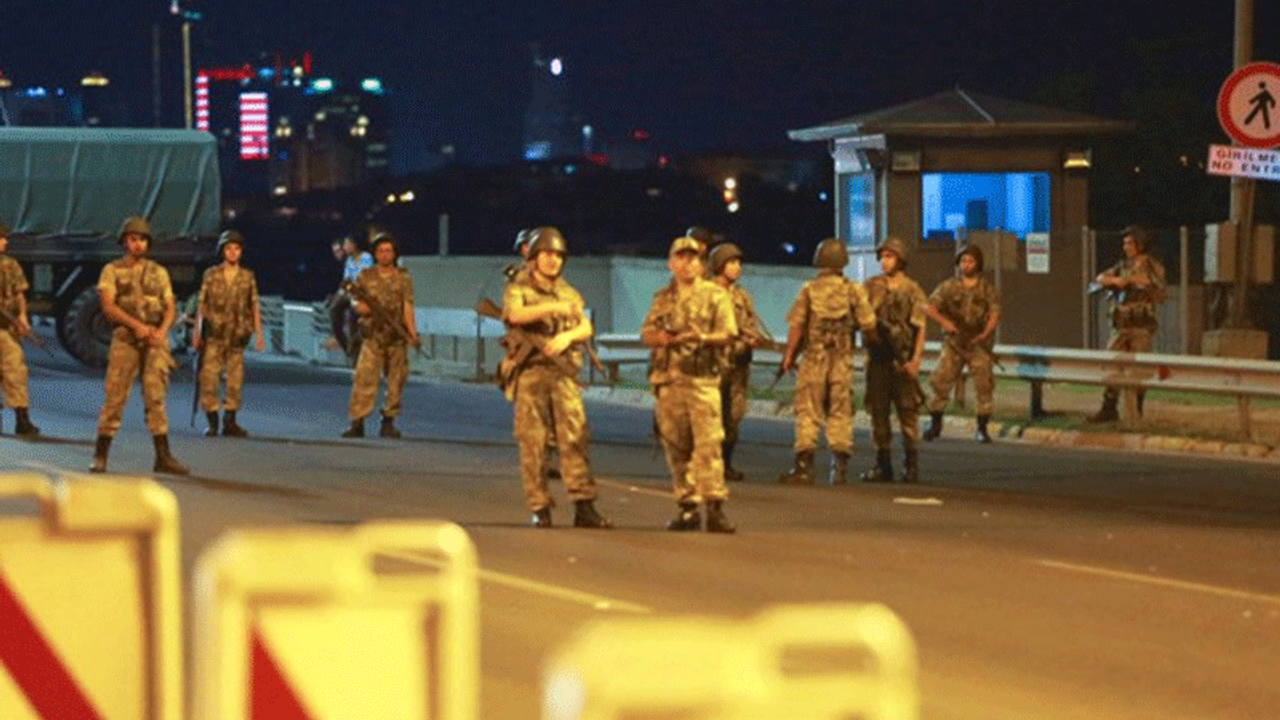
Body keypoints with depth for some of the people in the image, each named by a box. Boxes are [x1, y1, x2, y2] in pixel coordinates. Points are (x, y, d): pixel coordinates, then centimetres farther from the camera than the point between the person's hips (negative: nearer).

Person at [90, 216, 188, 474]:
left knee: (155, 397, -3)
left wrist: (162, 331, -9)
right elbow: (108, 305, -6)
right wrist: (136, 325, -17)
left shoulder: (158, 272, 15)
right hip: (125, 337, -2)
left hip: (155, 339, 2)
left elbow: (170, 308, 11)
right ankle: (100, 455, 3)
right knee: (115, 396, -4)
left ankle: (163, 456, -4)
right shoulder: (112, 271, 6)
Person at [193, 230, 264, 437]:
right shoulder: (211, 275, 6)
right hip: (214, 335, -1)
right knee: (209, 377, -7)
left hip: (237, 334, 1)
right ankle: (212, 421, 1)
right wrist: (197, 332, 4)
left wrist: (258, 334, 4)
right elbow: (202, 305, 7)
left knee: (235, 379, 2)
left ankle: (230, 422, 9)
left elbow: (254, 306, 10)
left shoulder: (247, 277, 9)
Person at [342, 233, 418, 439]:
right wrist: (359, 305, -11)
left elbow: (407, 307, 2)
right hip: (373, 337, -1)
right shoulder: (365, 276, 8)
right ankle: (357, 423, -10)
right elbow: (354, 299, 13)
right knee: (364, 378, -11)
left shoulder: (403, 279, 7)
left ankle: (388, 422, 13)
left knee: (396, 382, 4)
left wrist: (411, 331, -11)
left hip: (397, 339, 1)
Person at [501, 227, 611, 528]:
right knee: (532, 442, -4)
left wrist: (566, 336, -11)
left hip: (564, 372, 3)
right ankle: (540, 509, 0)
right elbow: (515, 314, -15)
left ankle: (584, 506, -9)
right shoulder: (518, 290, 6)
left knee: (574, 438, -6)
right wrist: (554, 308, -24)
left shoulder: (569, 294, 20)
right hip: (531, 371, -3)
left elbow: (586, 327, 10)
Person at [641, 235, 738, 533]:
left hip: (702, 379, -5)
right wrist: (662, 338, -5)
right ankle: (687, 507, 11)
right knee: (676, 447, 5)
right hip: (667, 379, 5)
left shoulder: (715, 295, 5)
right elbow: (646, 334, 17)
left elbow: (727, 335, -1)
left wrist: (703, 337, -20)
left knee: (708, 443, -12)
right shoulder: (663, 299, 19)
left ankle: (715, 507, -14)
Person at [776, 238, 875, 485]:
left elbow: (796, 325, -6)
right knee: (841, 412, 8)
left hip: (813, 356, -1)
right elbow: (868, 324, -3)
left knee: (808, 411, 2)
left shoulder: (809, 290, -5)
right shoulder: (854, 291, -2)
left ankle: (804, 466, -2)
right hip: (842, 360, 2)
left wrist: (789, 354, 3)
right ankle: (840, 467, 7)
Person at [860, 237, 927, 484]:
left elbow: (920, 328, -1)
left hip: (902, 359, -3)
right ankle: (882, 465, 11)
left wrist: (915, 360, -10)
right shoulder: (871, 287, 9)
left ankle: (911, 466, 2)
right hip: (877, 358, 3)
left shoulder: (912, 290, 1)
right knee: (878, 412, 5)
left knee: (907, 412, -3)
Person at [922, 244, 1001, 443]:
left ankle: (982, 429, 2)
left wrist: (985, 333, -17)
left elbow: (995, 313, -1)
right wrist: (944, 322, -14)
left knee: (984, 385, -7)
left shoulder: (986, 289, 7)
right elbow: (929, 307, 2)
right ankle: (935, 424, 9)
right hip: (954, 344, 0)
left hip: (978, 344, 0)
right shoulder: (948, 287, 7)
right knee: (941, 382, -6)